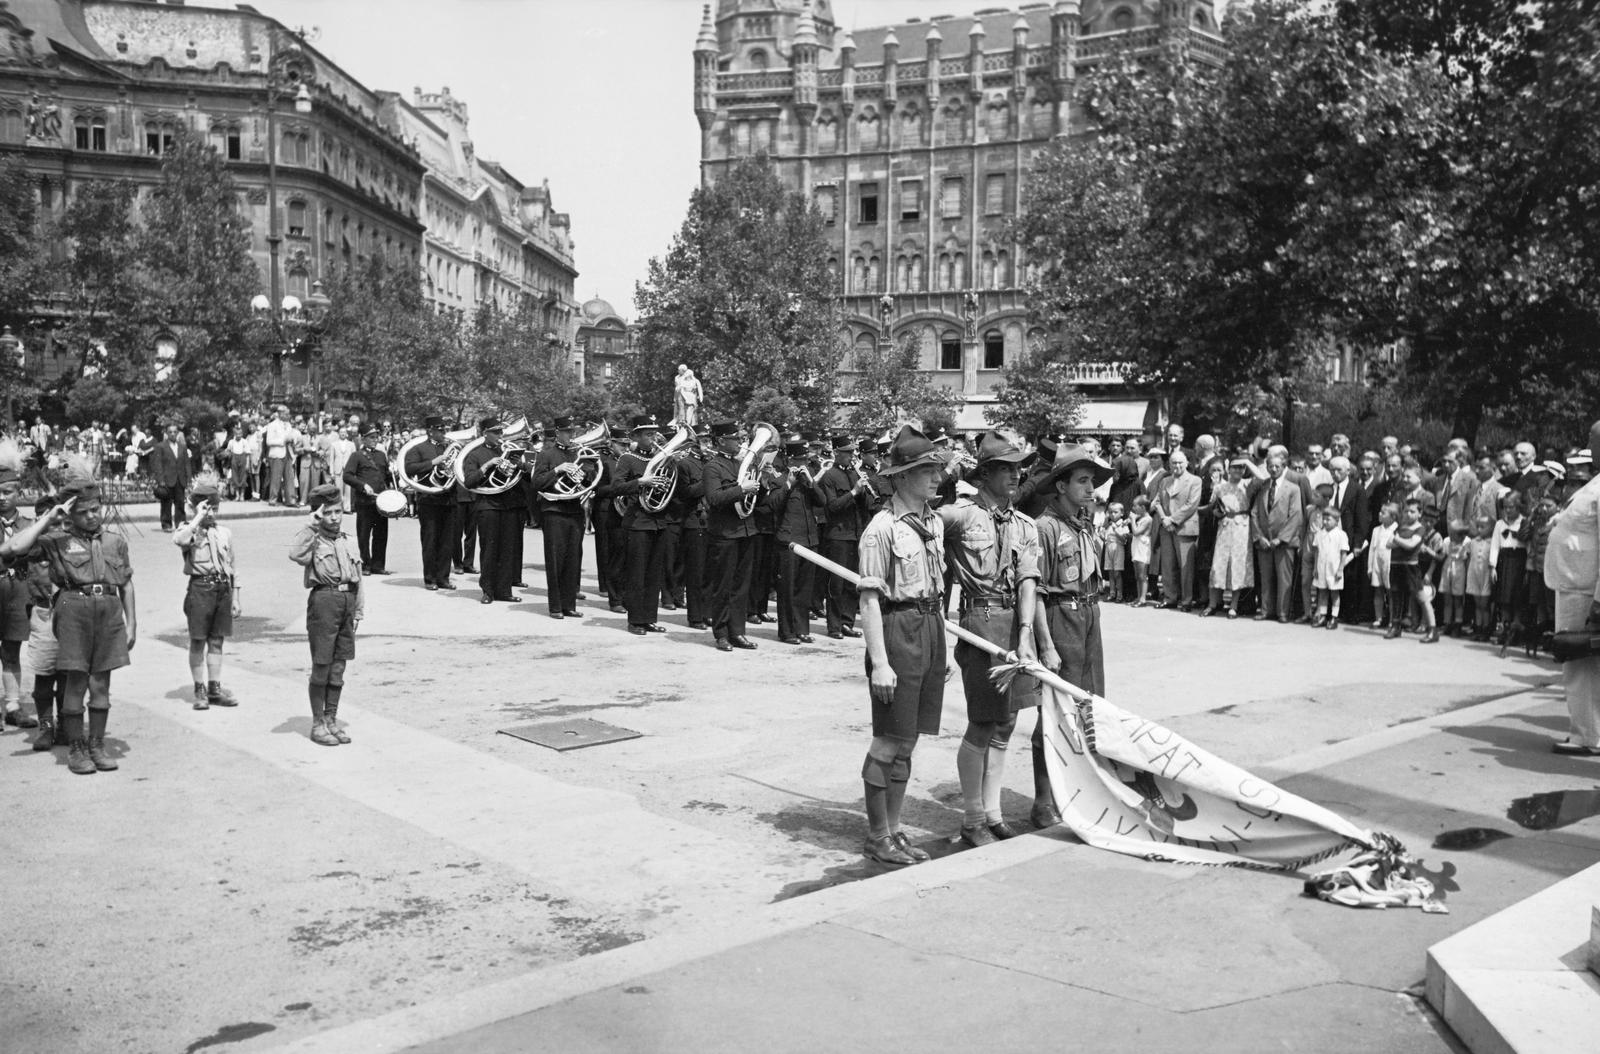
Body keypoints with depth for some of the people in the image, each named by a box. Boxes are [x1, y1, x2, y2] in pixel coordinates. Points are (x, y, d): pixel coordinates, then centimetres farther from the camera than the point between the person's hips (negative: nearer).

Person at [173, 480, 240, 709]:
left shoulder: (225, 533, 13)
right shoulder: (189, 530, -1)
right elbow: (179, 540, -29)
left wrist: (235, 599, 13)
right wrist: (198, 517, -20)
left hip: (223, 589, 4)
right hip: (200, 588, -4)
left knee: (216, 641, 10)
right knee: (197, 641, 4)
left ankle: (215, 688, 17)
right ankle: (200, 690, 12)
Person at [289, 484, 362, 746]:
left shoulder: (348, 542, 15)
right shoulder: (314, 541, -4)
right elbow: (295, 553, -27)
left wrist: (358, 611, 14)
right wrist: (313, 524, -22)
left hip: (347, 601, 6)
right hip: (324, 599, -6)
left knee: (339, 666, 11)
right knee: (321, 666, 0)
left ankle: (331, 719, 22)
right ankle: (318, 723, 10)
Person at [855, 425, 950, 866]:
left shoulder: (936, 523, 10)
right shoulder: (882, 528, -13)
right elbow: (869, 599, -16)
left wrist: (941, 641, 15)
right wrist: (879, 662, -20)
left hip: (931, 629, 7)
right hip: (898, 630, -7)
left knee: (906, 742, 14)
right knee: (889, 741, 1)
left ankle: (894, 829, 25)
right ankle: (877, 836, 14)